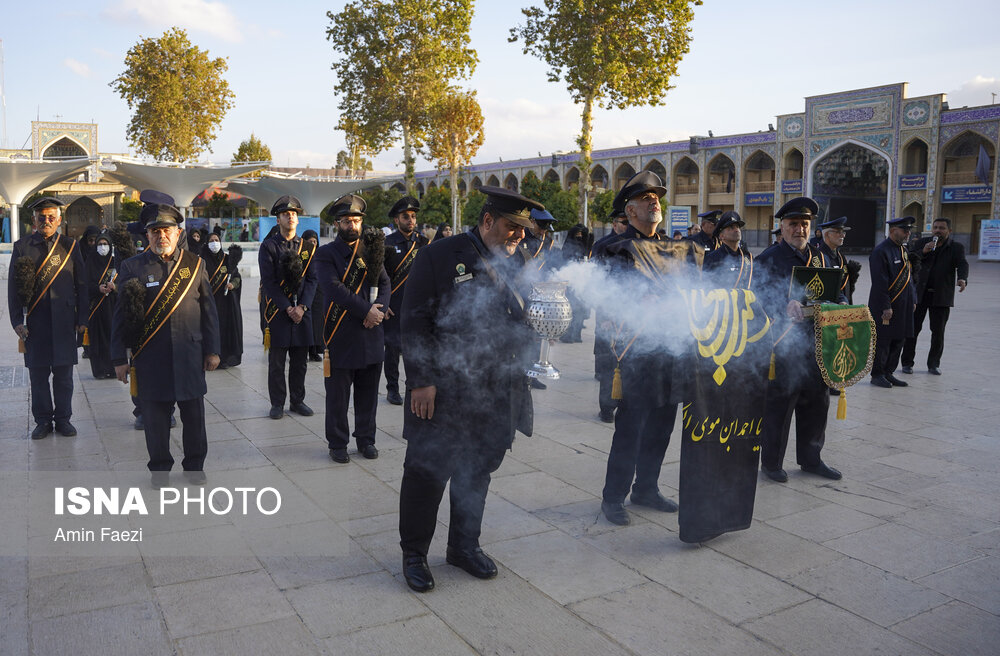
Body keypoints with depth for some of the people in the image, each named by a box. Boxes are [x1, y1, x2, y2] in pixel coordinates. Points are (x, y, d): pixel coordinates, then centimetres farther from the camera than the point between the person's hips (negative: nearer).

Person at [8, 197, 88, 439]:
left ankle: (63, 418, 18)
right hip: (35, 321, 0)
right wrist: (17, 321, -2)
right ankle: (43, 420, 18)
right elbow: (13, 288, 4)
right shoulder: (21, 246, 4)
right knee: (38, 373, 6)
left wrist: (82, 319, 3)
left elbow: (81, 285, 6)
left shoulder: (70, 246, 5)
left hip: (64, 320, 0)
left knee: (64, 373, 6)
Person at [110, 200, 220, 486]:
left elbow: (209, 310, 8)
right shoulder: (132, 267, 1)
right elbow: (121, 315, 2)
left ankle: (194, 465, 26)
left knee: (194, 413, 8)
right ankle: (160, 468, 25)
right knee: (155, 415, 8)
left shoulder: (195, 264, 5)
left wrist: (212, 350, 5)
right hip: (149, 358, -1)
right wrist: (119, 358, -1)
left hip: (189, 354, 1)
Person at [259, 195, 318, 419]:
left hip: (302, 311, 3)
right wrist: (288, 308, -14)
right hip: (277, 312, -3)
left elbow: (311, 279, 5)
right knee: (277, 362, 3)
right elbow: (268, 282, -8)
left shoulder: (306, 247, 9)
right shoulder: (268, 246, -2)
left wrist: (302, 307, -8)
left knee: (300, 360, 9)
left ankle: (297, 401, 20)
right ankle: (277, 404, 12)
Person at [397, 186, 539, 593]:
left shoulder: (520, 263, 8)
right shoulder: (440, 257, -8)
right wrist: (422, 381, -15)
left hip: (497, 395, 5)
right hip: (442, 392, -5)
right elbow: (415, 322, -10)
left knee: (477, 472, 17)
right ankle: (414, 554, 25)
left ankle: (465, 546, 36)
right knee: (427, 474, 5)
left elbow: (529, 318, 14)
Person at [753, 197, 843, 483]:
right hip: (782, 344, -7)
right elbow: (760, 297, -17)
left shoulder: (818, 257, 16)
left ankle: (810, 458, 29)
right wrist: (786, 307, -32)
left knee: (816, 400, 14)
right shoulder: (768, 259, -5)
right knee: (778, 403, -1)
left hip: (814, 343, 7)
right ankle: (771, 462, 13)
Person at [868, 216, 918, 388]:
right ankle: (877, 375, 10)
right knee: (882, 341, -1)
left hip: (903, 307, 9)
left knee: (898, 340, 12)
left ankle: (888, 373, 21)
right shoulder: (880, 251, -14)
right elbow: (880, 283, -18)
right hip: (886, 306, -9)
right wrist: (886, 307, -19)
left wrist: (913, 300, 15)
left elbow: (909, 276, 21)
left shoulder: (904, 250, 15)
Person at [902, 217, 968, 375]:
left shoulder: (957, 248, 4)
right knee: (913, 328, 0)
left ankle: (934, 364, 16)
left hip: (942, 296, 0)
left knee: (938, 331, 3)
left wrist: (962, 279, -33)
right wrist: (923, 252, -17)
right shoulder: (922, 243, 9)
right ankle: (907, 363, 7)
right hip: (919, 293, 1)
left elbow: (962, 264, -12)